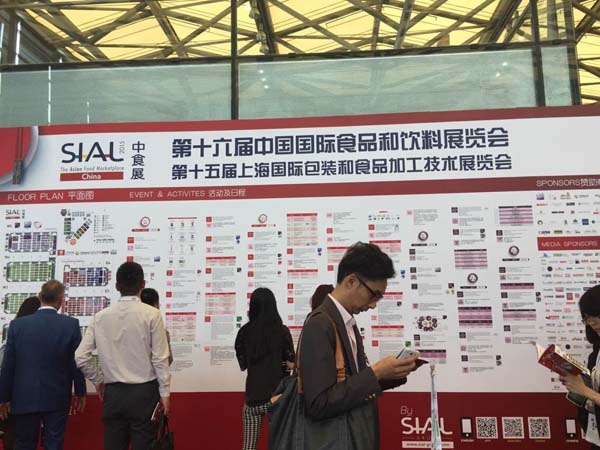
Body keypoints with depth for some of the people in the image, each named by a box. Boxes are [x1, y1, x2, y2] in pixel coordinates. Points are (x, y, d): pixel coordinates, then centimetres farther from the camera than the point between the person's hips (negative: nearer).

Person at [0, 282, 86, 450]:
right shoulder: (71, 324, -9)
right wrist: (80, 392, 8)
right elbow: (77, 362, -4)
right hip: (57, 398, -1)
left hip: (25, 398, 1)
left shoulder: (17, 324, -5)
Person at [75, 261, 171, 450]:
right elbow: (160, 359, -8)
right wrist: (164, 392, 0)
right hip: (144, 392, -3)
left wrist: (98, 380, 15)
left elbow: (80, 357, 0)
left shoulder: (101, 317, 0)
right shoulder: (151, 314, -9)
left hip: (113, 393, 3)